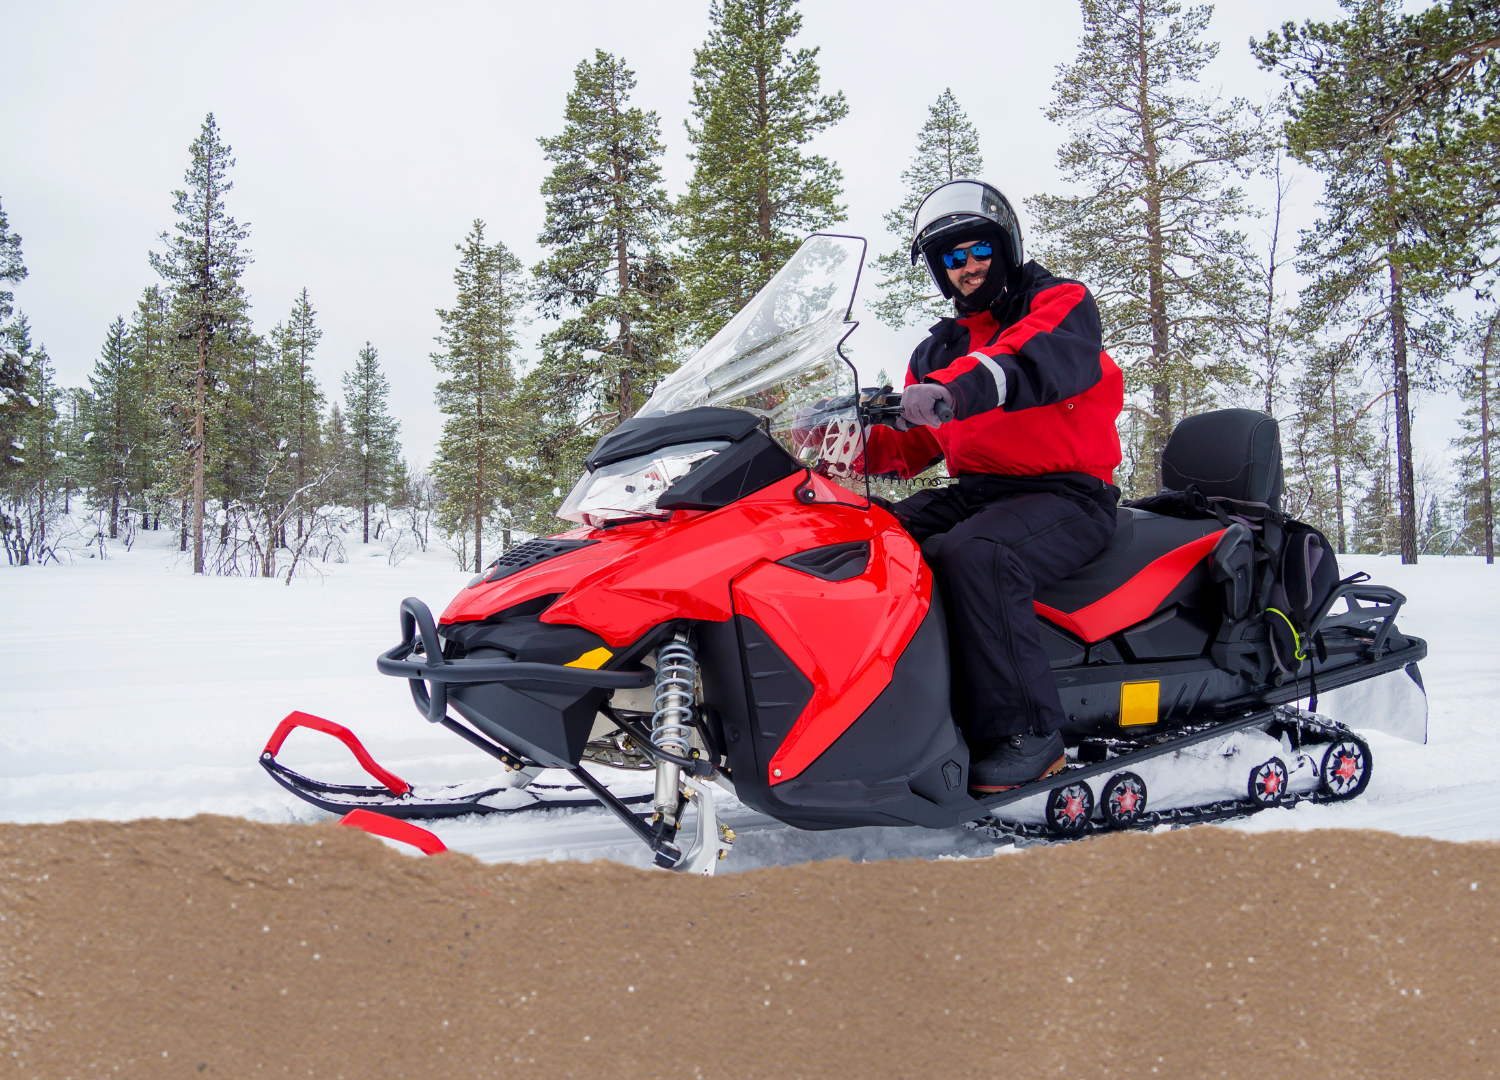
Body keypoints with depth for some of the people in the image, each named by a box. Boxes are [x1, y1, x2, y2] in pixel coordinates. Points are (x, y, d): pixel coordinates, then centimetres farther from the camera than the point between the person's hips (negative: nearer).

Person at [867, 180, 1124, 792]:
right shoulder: (937, 352, 23)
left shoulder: (1061, 303, 2)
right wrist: (858, 448, -1)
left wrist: (960, 387, -43)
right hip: (972, 492, 7)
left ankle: (1026, 734, -31)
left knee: (973, 553, -36)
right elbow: (914, 442, 22)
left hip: (1065, 494, -7)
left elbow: (1048, 358, -23)